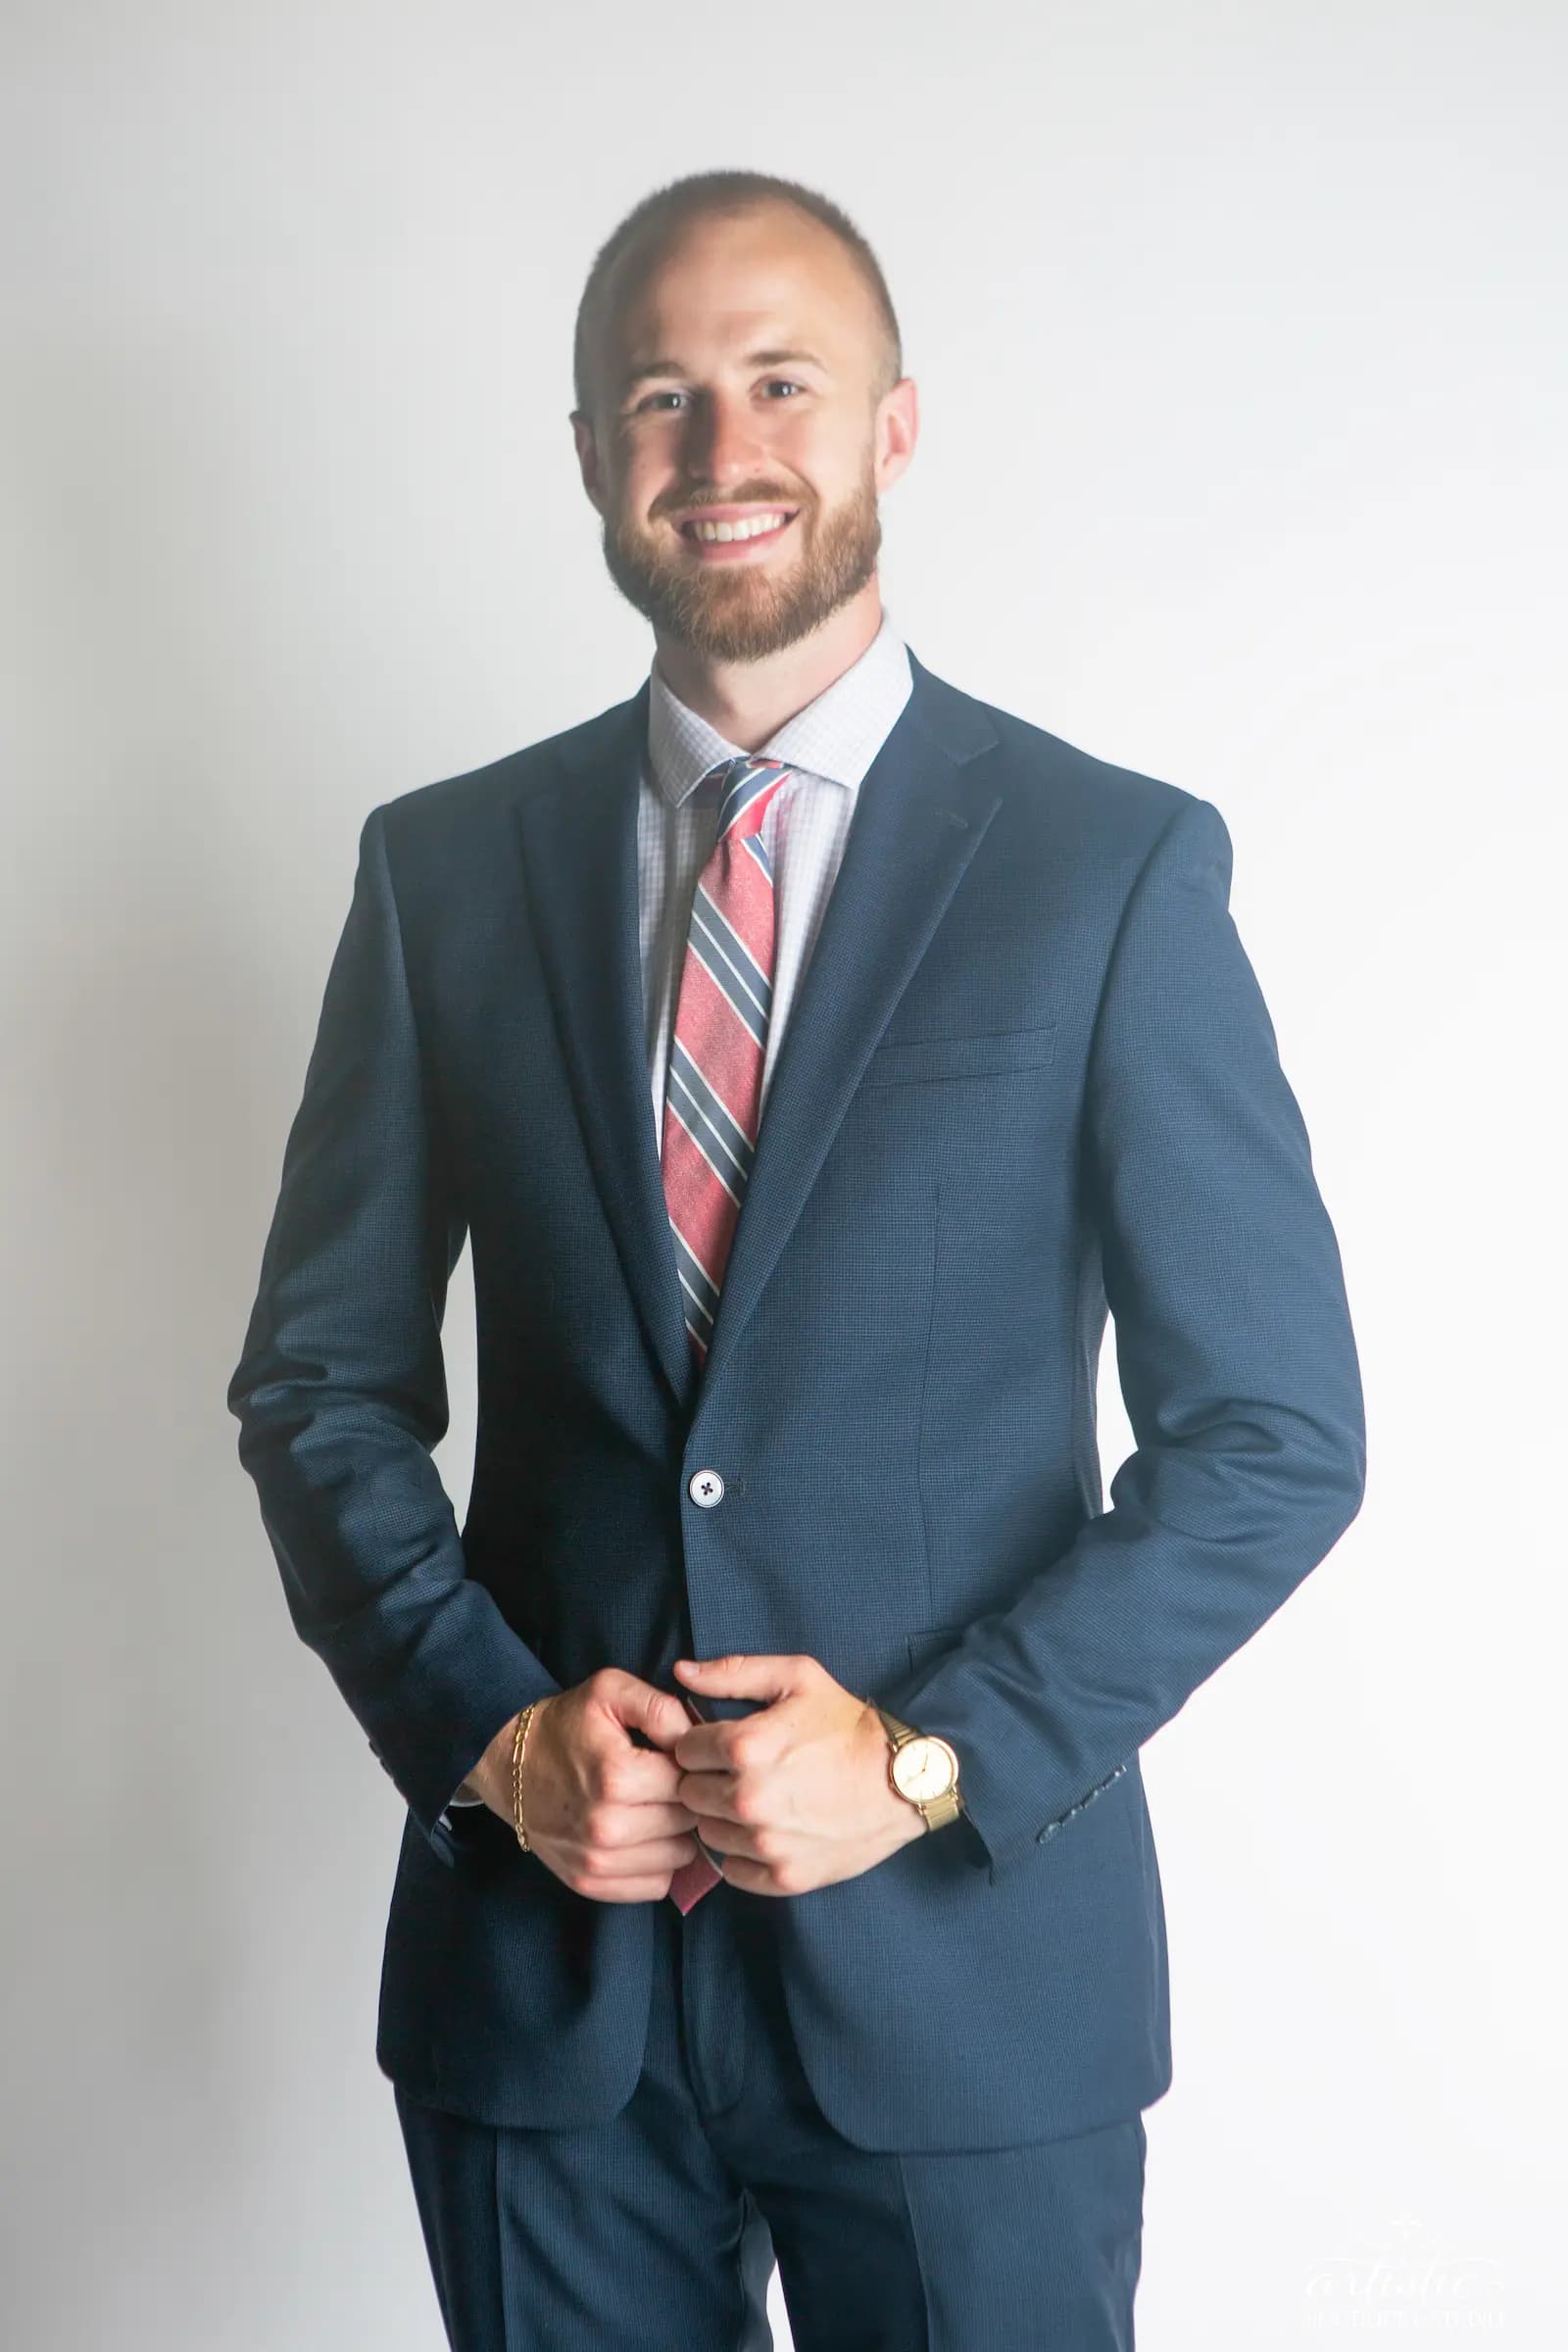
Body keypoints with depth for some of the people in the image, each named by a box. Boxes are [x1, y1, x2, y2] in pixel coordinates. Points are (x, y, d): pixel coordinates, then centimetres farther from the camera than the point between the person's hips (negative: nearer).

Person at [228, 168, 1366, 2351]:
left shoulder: (1117, 865, -5)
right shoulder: (444, 867, 3)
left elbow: (1276, 1430, -5)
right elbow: (321, 1377, 7)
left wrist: (934, 1757, -13)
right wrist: (487, 1724, -7)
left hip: (966, 1954, -2)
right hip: (536, 1952, 2)